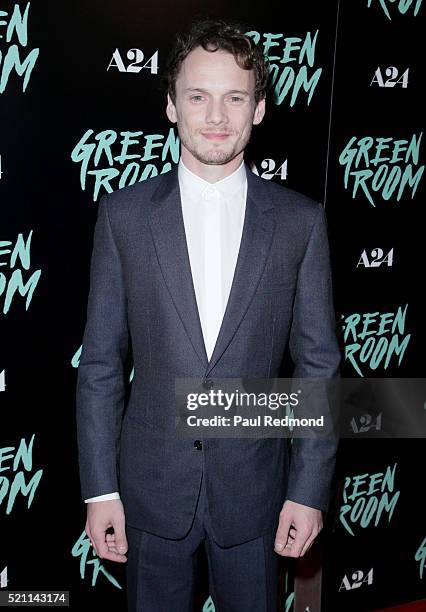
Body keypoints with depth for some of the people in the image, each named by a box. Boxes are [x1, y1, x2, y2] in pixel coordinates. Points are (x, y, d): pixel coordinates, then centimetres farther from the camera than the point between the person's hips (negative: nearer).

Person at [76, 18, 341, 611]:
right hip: (151, 483, 0)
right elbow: (100, 362, -3)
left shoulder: (301, 220, -6)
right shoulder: (123, 213, -5)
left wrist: (310, 491, -3)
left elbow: (319, 365, -2)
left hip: (254, 485, 0)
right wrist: (100, 489, -3)